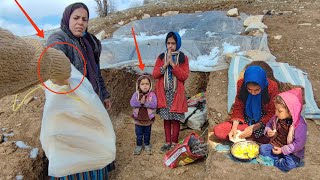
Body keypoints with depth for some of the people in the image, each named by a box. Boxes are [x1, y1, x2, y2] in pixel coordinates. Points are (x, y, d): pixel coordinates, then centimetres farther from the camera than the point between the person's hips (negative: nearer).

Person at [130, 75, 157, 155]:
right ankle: (139, 145, 33)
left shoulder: (152, 95, -10)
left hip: (148, 119, -1)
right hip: (138, 119, 1)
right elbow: (132, 103, -17)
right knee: (139, 134, 14)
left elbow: (154, 105, -21)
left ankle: (147, 145, 37)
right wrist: (140, 102, -31)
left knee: (147, 133, 17)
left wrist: (145, 102, -29)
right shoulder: (136, 94, -5)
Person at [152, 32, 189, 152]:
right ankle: (167, 142, 21)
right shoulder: (161, 57, 6)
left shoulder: (183, 58, 0)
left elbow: (184, 76, -10)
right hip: (164, 93, 2)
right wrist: (165, 64, -14)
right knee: (166, 118, 8)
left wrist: (173, 64, -17)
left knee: (175, 118, 2)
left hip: (177, 93, -2)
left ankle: (174, 142, 17)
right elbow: (154, 75, -1)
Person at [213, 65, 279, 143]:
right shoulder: (241, 84, -14)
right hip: (246, 120, 2)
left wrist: (253, 127, -25)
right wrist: (234, 127, -20)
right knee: (217, 130, -19)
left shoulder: (272, 87, -18)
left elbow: (271, 114, -13)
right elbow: (238, 108, -5)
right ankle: (255, 136, -14)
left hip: (263, 123, -2)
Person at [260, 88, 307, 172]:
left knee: (289, 164, -29)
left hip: (291, 152, -5)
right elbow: (269, 123, 10)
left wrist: (283, 150, -23)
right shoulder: (277, 117, -9)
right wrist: (268, 131, -13)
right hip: (276, 146, 5)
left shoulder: (300, 125, -26)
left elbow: (299, 143, -23)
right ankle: (280, 160, -13)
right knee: (262, 148, -12)